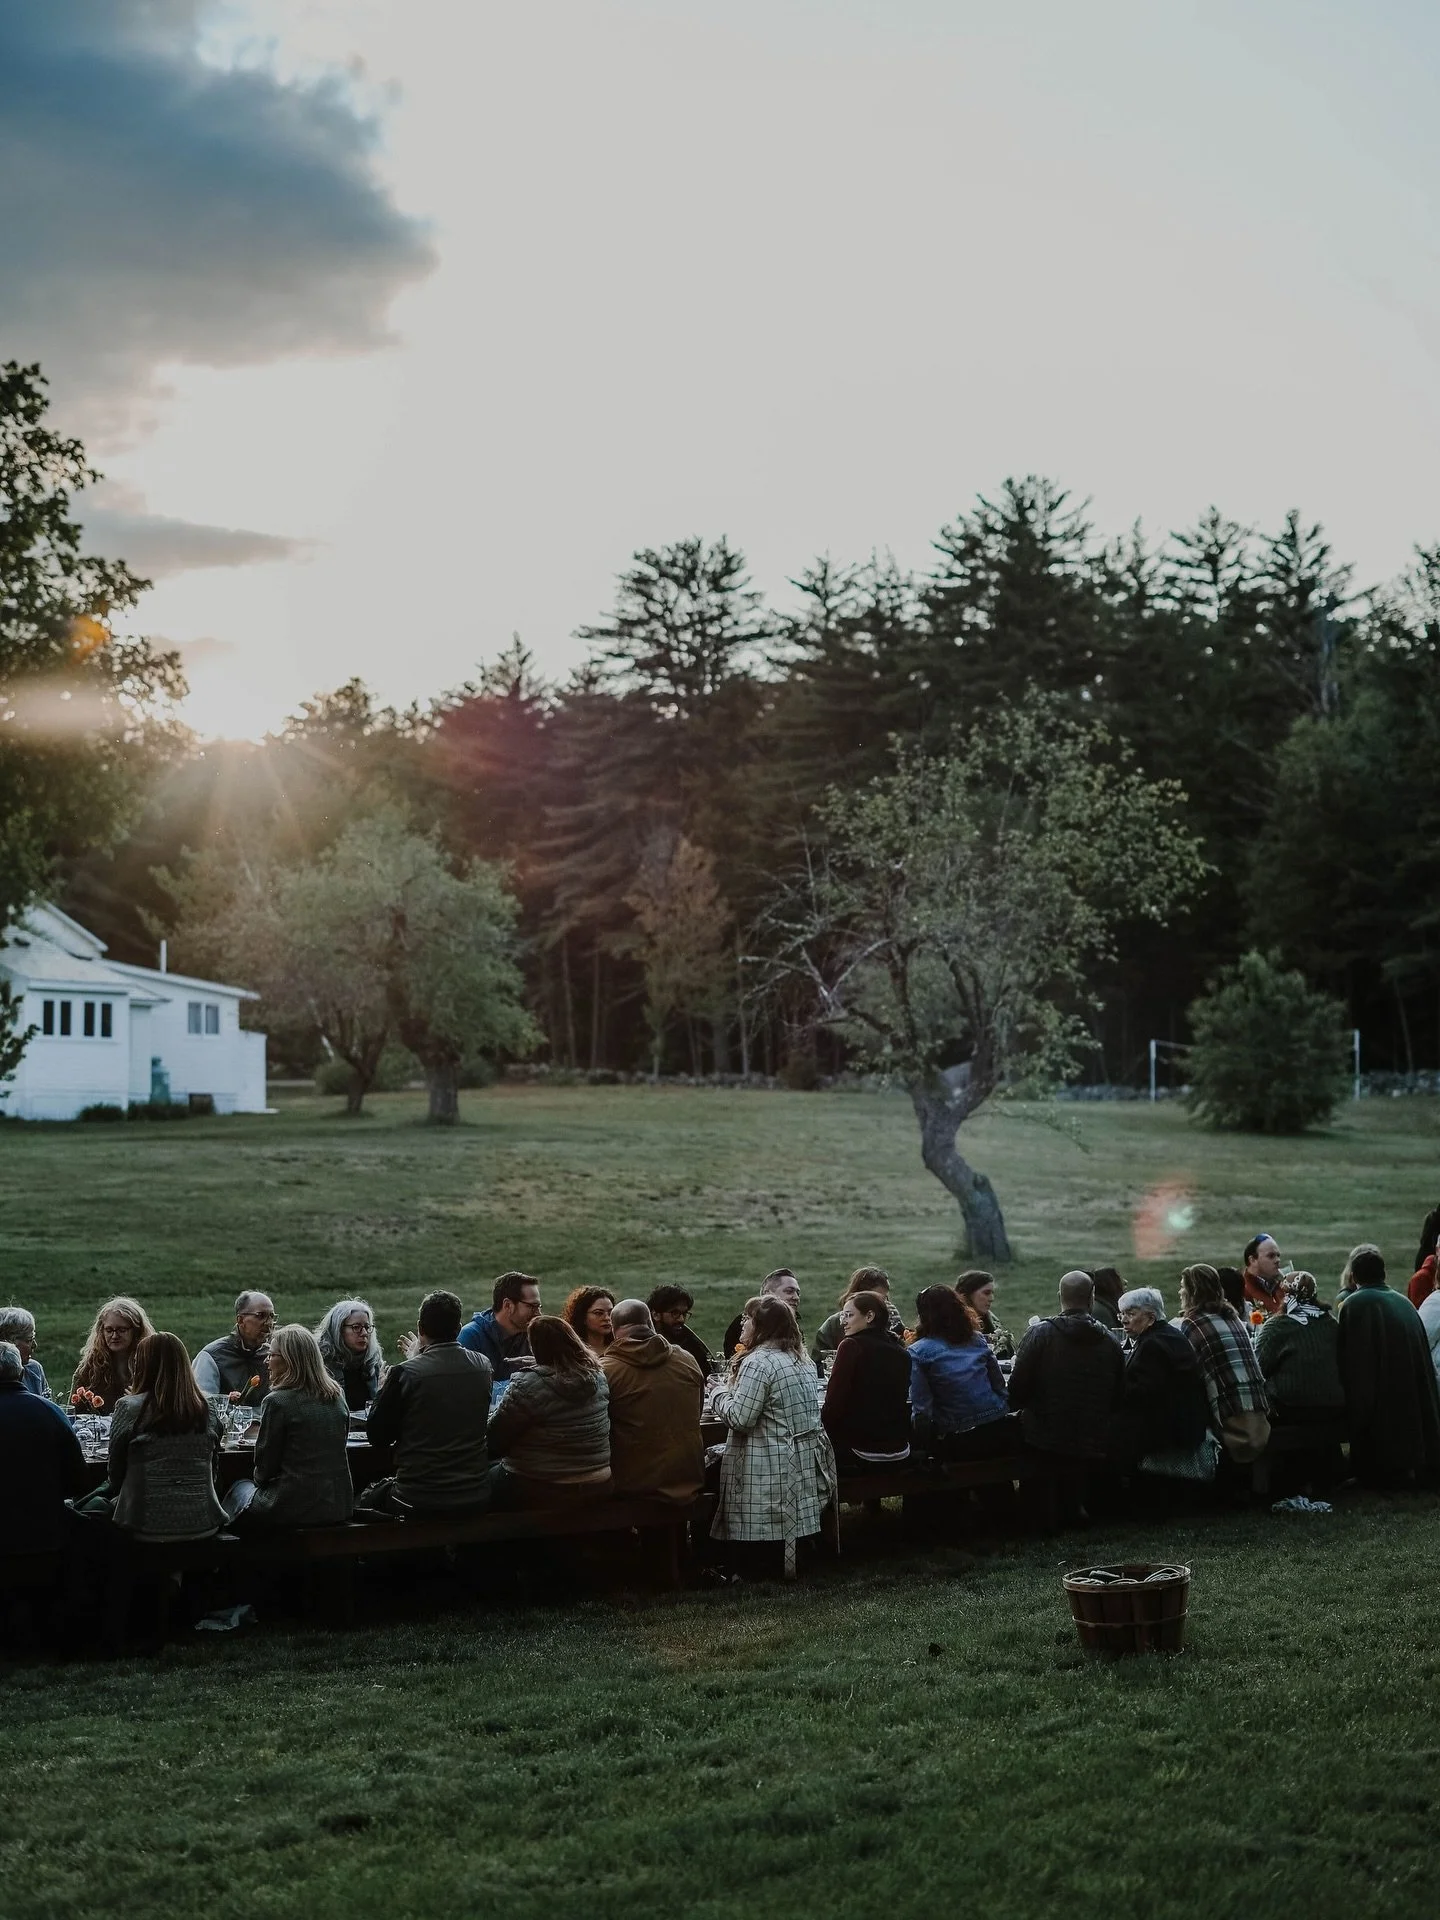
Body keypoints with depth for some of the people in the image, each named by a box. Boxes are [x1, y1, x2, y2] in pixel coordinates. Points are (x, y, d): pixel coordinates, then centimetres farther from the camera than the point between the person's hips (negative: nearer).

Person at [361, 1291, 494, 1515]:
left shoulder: (404, 1373, -15)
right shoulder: (483, 1367, -1)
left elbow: (377, 1437, -4)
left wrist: (383, 1390, 12)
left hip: (417, 1500, -5)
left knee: (367, 1497, 26)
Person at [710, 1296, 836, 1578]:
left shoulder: (759, 1362, -17)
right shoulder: (801, 1359, 14)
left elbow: (740, 1418, -20)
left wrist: (721, 1396, 0)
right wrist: (735, 1392, 24)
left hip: (772, 1468, -9)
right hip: (809, 1463, 9)